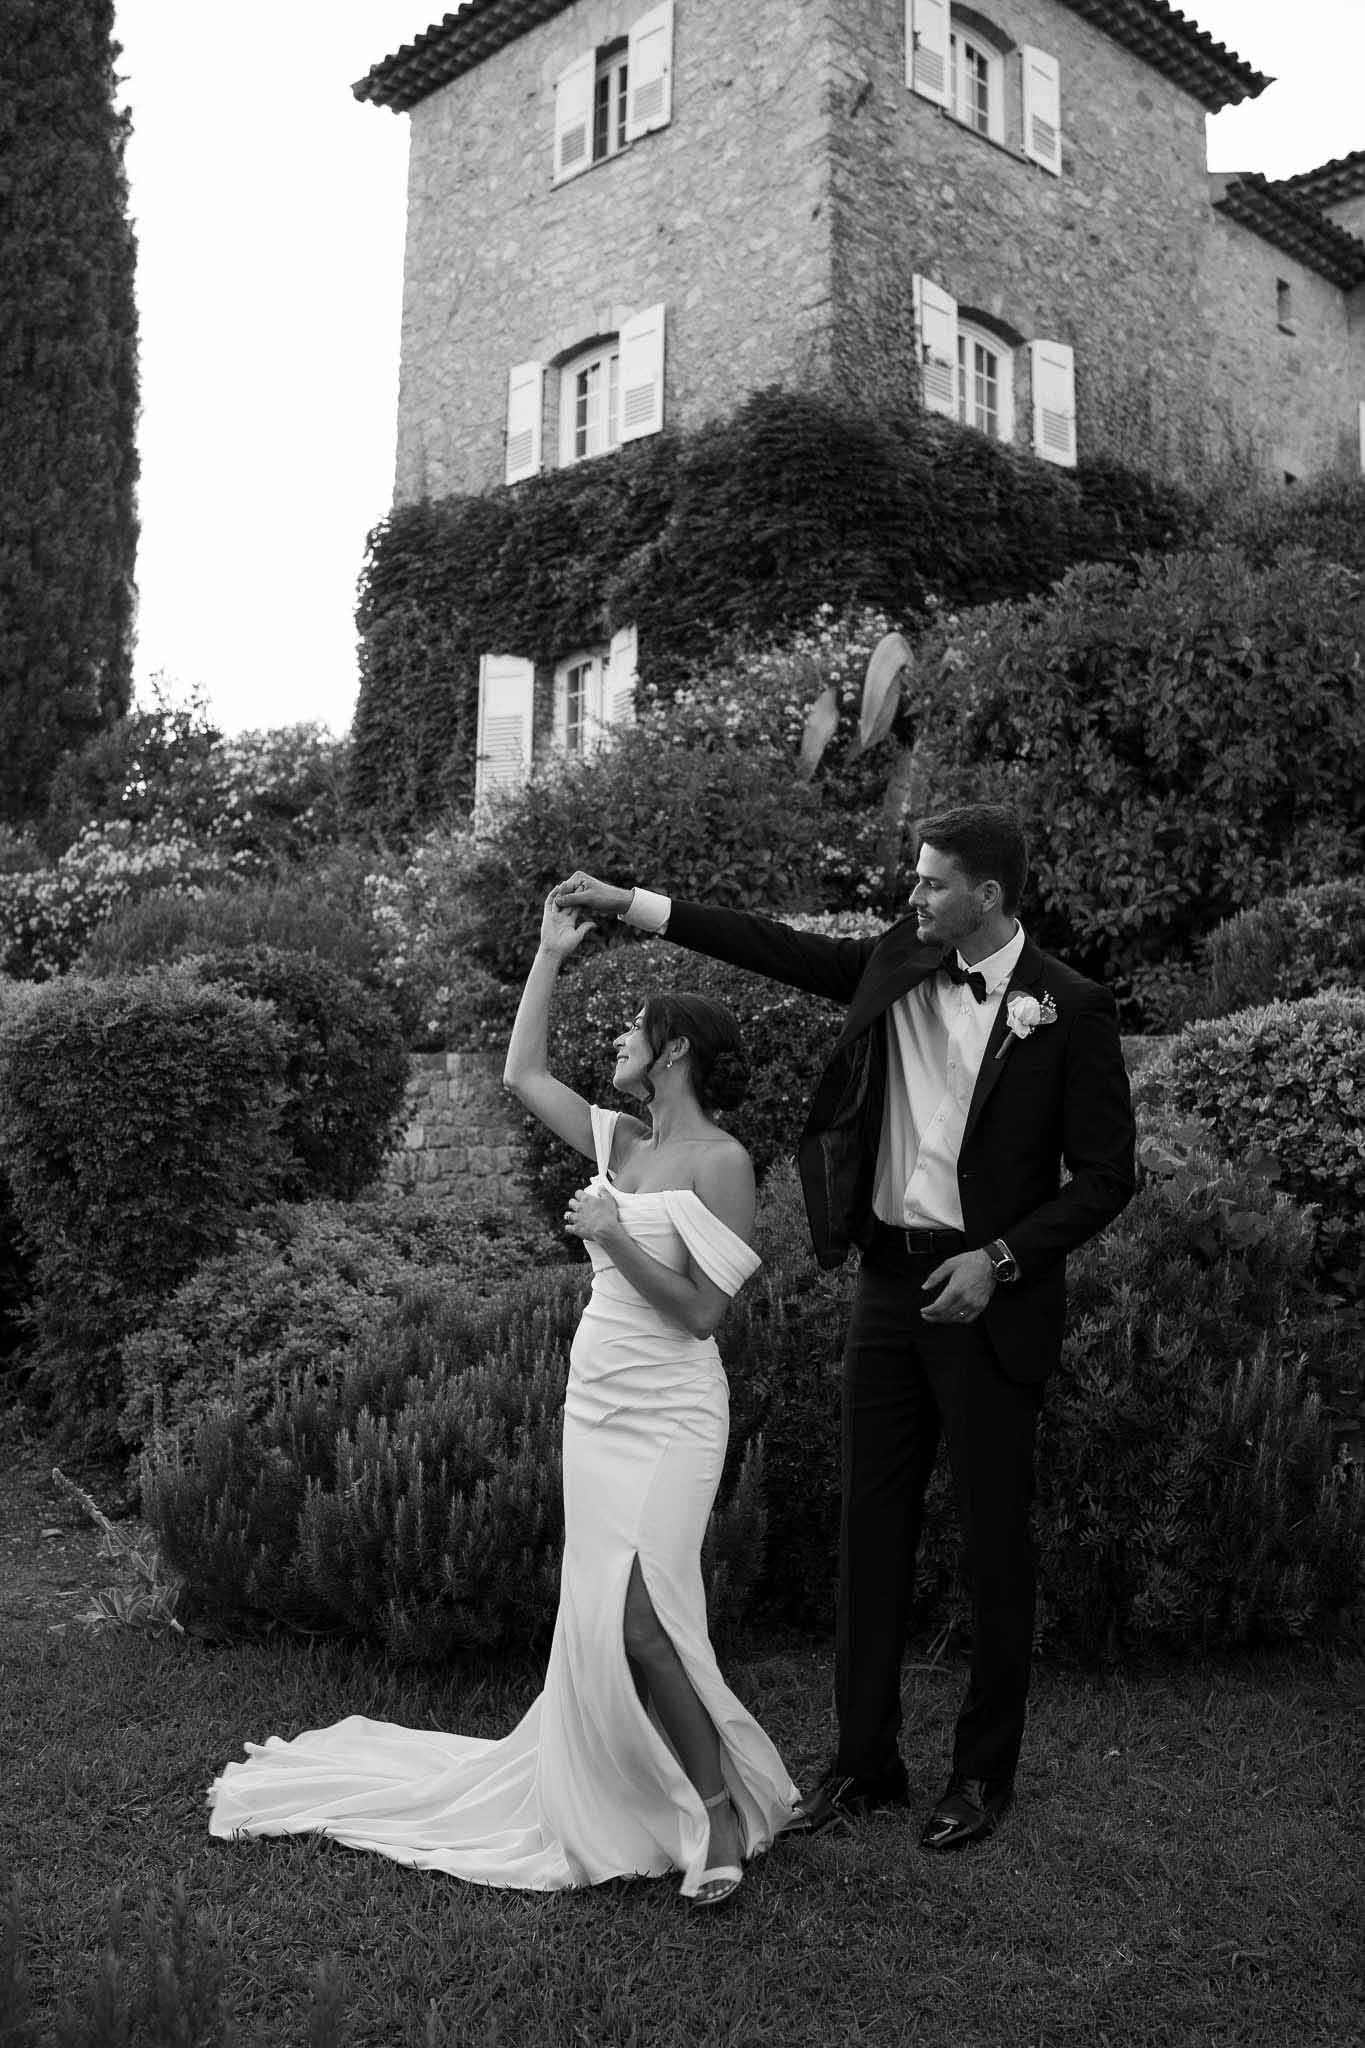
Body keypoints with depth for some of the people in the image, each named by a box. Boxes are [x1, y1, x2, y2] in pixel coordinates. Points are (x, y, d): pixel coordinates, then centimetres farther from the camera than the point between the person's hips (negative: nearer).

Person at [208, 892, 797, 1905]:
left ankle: (721, 1809, 2)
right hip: (594, 1403, 7)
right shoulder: (623, 1141, 9)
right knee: (603, 1620, 10)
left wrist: (615, 1239, -22)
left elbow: (702, 1310, -14)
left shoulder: (722, 1160, -11)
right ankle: (625, 1798, 27)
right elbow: (522, 1073, 15)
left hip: (667, 1415, -7)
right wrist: (550, 956, 16)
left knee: (637, 1615, -17)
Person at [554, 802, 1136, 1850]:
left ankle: (984, 1774, 24)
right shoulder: (899, 965, 5)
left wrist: (1001, 1259, -16)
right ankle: (865, 1763, 25)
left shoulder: (1072, 1009, -9)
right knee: (872, 1528, 11)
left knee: (996, 1543, 7)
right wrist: (630, 903, 4)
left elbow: (1105, 1175, -7)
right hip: (889, 1281, 5)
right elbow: (780, 946, 7)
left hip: (984, 1294, -5)